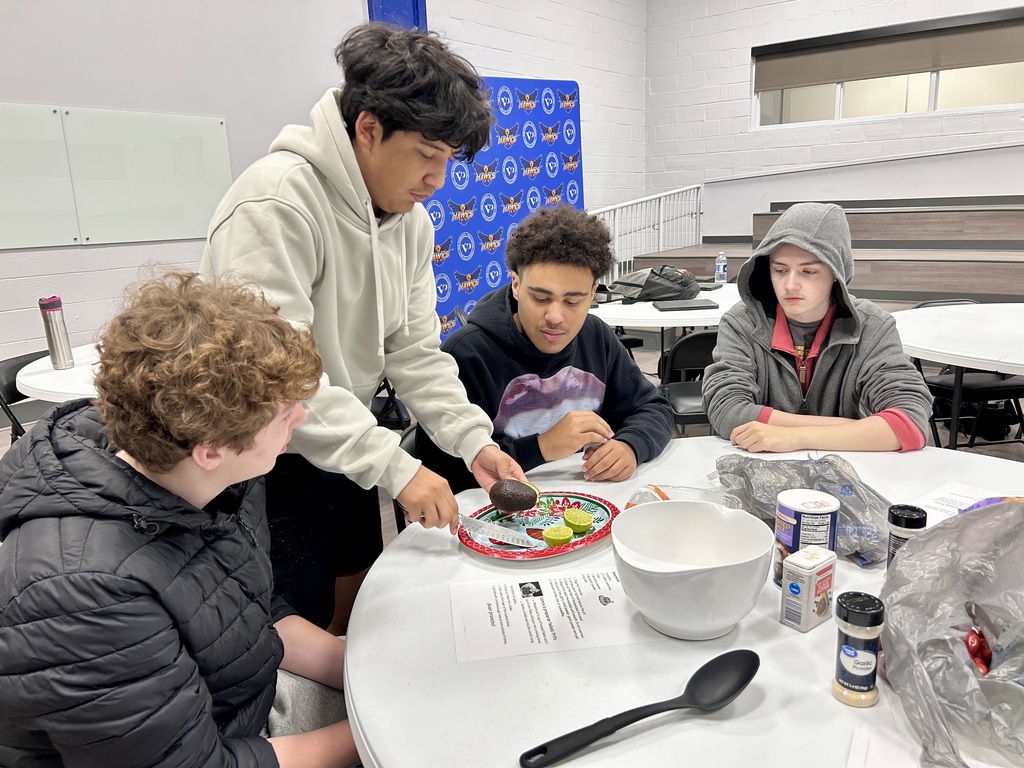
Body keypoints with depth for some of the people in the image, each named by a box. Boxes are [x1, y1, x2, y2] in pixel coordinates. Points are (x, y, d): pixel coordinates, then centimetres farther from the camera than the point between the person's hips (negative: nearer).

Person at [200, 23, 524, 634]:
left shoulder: (410, 218, 2)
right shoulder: (277, 201, -25)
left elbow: (415, 350, 2)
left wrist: (474, 439, -10)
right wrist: (393, 466, -31)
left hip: (346, 454, 8)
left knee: (357, 606, 22)